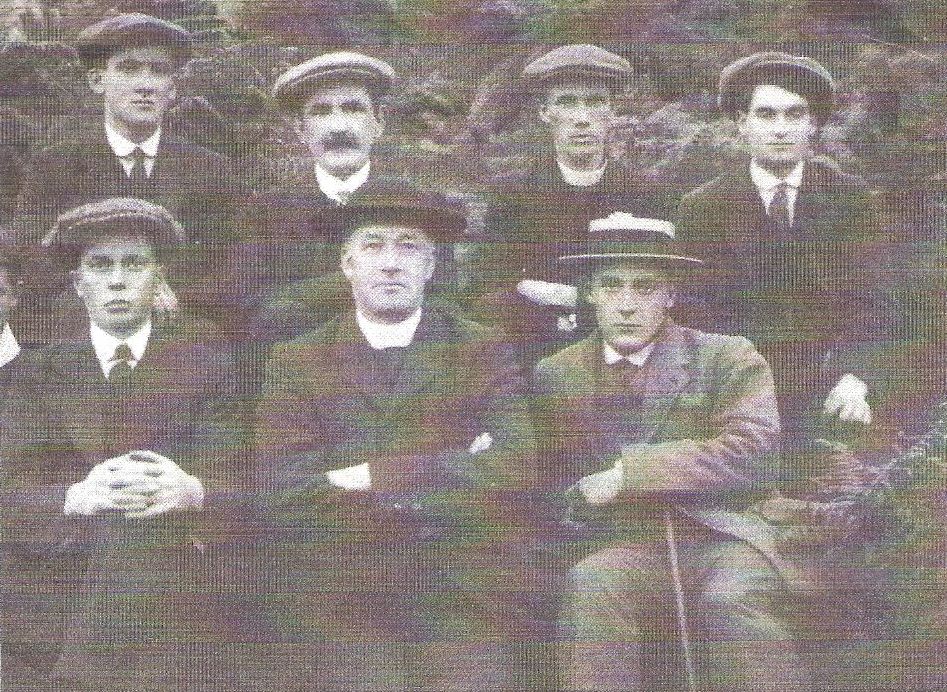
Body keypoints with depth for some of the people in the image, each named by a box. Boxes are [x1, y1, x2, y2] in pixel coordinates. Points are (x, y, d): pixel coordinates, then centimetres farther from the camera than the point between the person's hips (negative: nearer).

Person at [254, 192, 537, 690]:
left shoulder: (483, 351, 13)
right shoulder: (296, 362, 12)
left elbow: (514, 464, -3)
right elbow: (281, 492, -3)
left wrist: (373, 475, -6)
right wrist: (447, 471, -5)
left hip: (464, 597, 0)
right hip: (340, 600, 0)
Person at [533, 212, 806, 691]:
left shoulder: (730, 359, 11)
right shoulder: (555, 374, 18)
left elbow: (747, 454, -3)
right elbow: (543, 475, 16)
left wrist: (626, 473, -7)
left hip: (719, 538, -1)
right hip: (616, 546, 1)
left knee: (733, 598, -33)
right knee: (589, 587, -32)